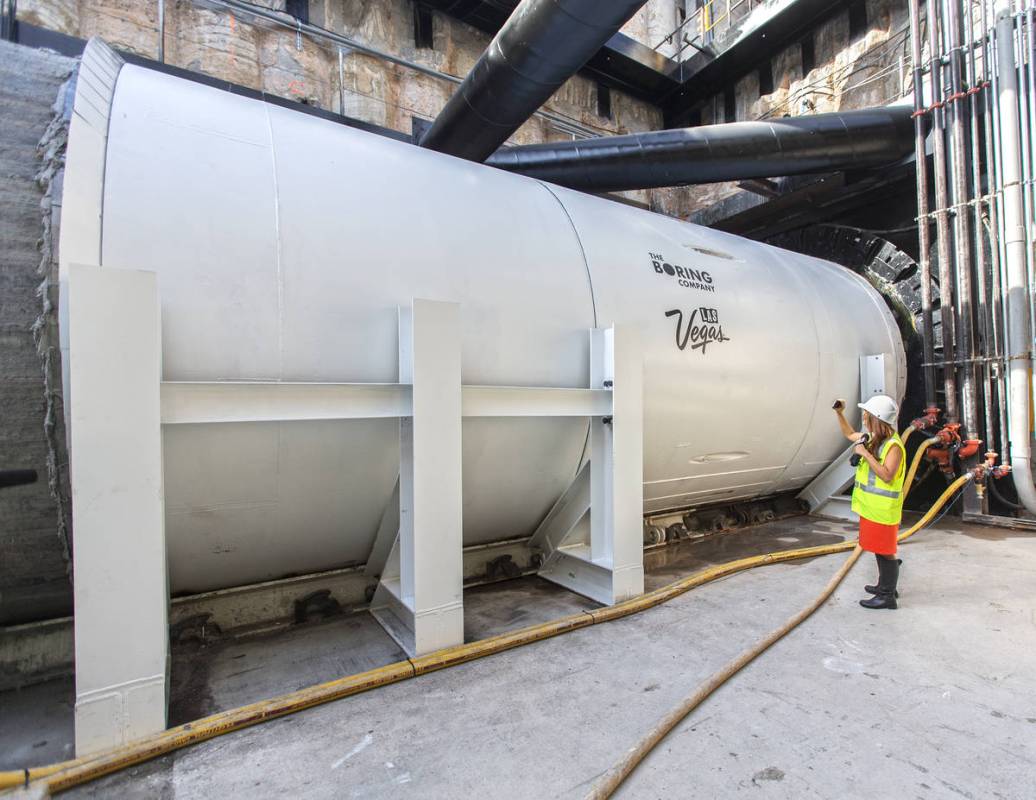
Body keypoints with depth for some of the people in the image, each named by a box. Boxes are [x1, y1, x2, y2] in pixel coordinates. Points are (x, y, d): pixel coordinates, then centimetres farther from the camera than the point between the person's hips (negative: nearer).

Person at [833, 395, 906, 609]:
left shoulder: (893, 445, -21)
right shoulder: (871, 438, 6)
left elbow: (887, 476, -28)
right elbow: (850, 434, 25)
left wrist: (866, 454, -27)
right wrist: (840, 413, 14)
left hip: (883, 510, -9)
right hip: (871, 507, 9)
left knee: (885, 551, 2)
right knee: (879, 548, 21)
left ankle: (887, 596, 13)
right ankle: (884, 586, 36)